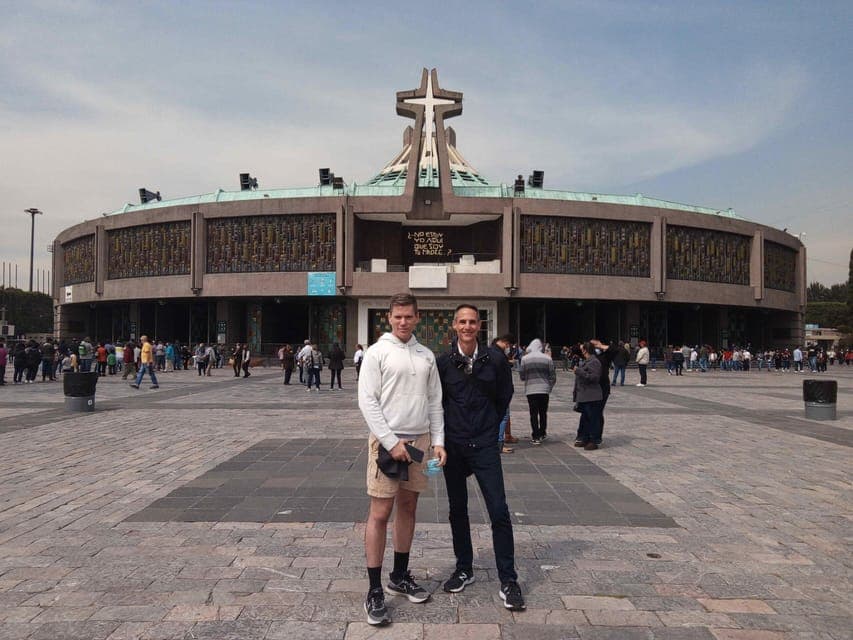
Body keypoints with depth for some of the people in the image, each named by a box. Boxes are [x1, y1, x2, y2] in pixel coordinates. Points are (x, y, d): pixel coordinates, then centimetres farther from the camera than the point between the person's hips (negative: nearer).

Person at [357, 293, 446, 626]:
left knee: (408, 508, 14)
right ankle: (374, 591, 7)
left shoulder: (426, 355, 9)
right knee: (380, 514, -3)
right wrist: (391, 442, -16)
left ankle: (400, 576, 29)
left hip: (420, 440, 5)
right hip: (387, 440, -5)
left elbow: (434, 402, 12)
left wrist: (438, 441, 3)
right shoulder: (377, 352, -6)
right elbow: (367, 402, -11)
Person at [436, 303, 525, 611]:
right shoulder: (443, 362, -2)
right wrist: (444, 431, 4)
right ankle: (464, 569, 29)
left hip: (485, 445, -1)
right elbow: (436, 401, 7)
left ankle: (508, 581, 5)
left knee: (499, 511, -6)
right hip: (453, 445, 2)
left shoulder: (495, 360, -3)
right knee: (457, 509, 12)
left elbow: (505, 396, 10)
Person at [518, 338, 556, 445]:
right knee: (543, 413, 15)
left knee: (533, 414, 3)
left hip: (530, 390, -1)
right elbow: (553, 376, 1)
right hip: (544, 389, 1)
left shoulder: (525, 359, -3)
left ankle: (536, 437, 1)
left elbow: (521, 376, 1)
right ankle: (542, 434, 22)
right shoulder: (547, 358, -1)